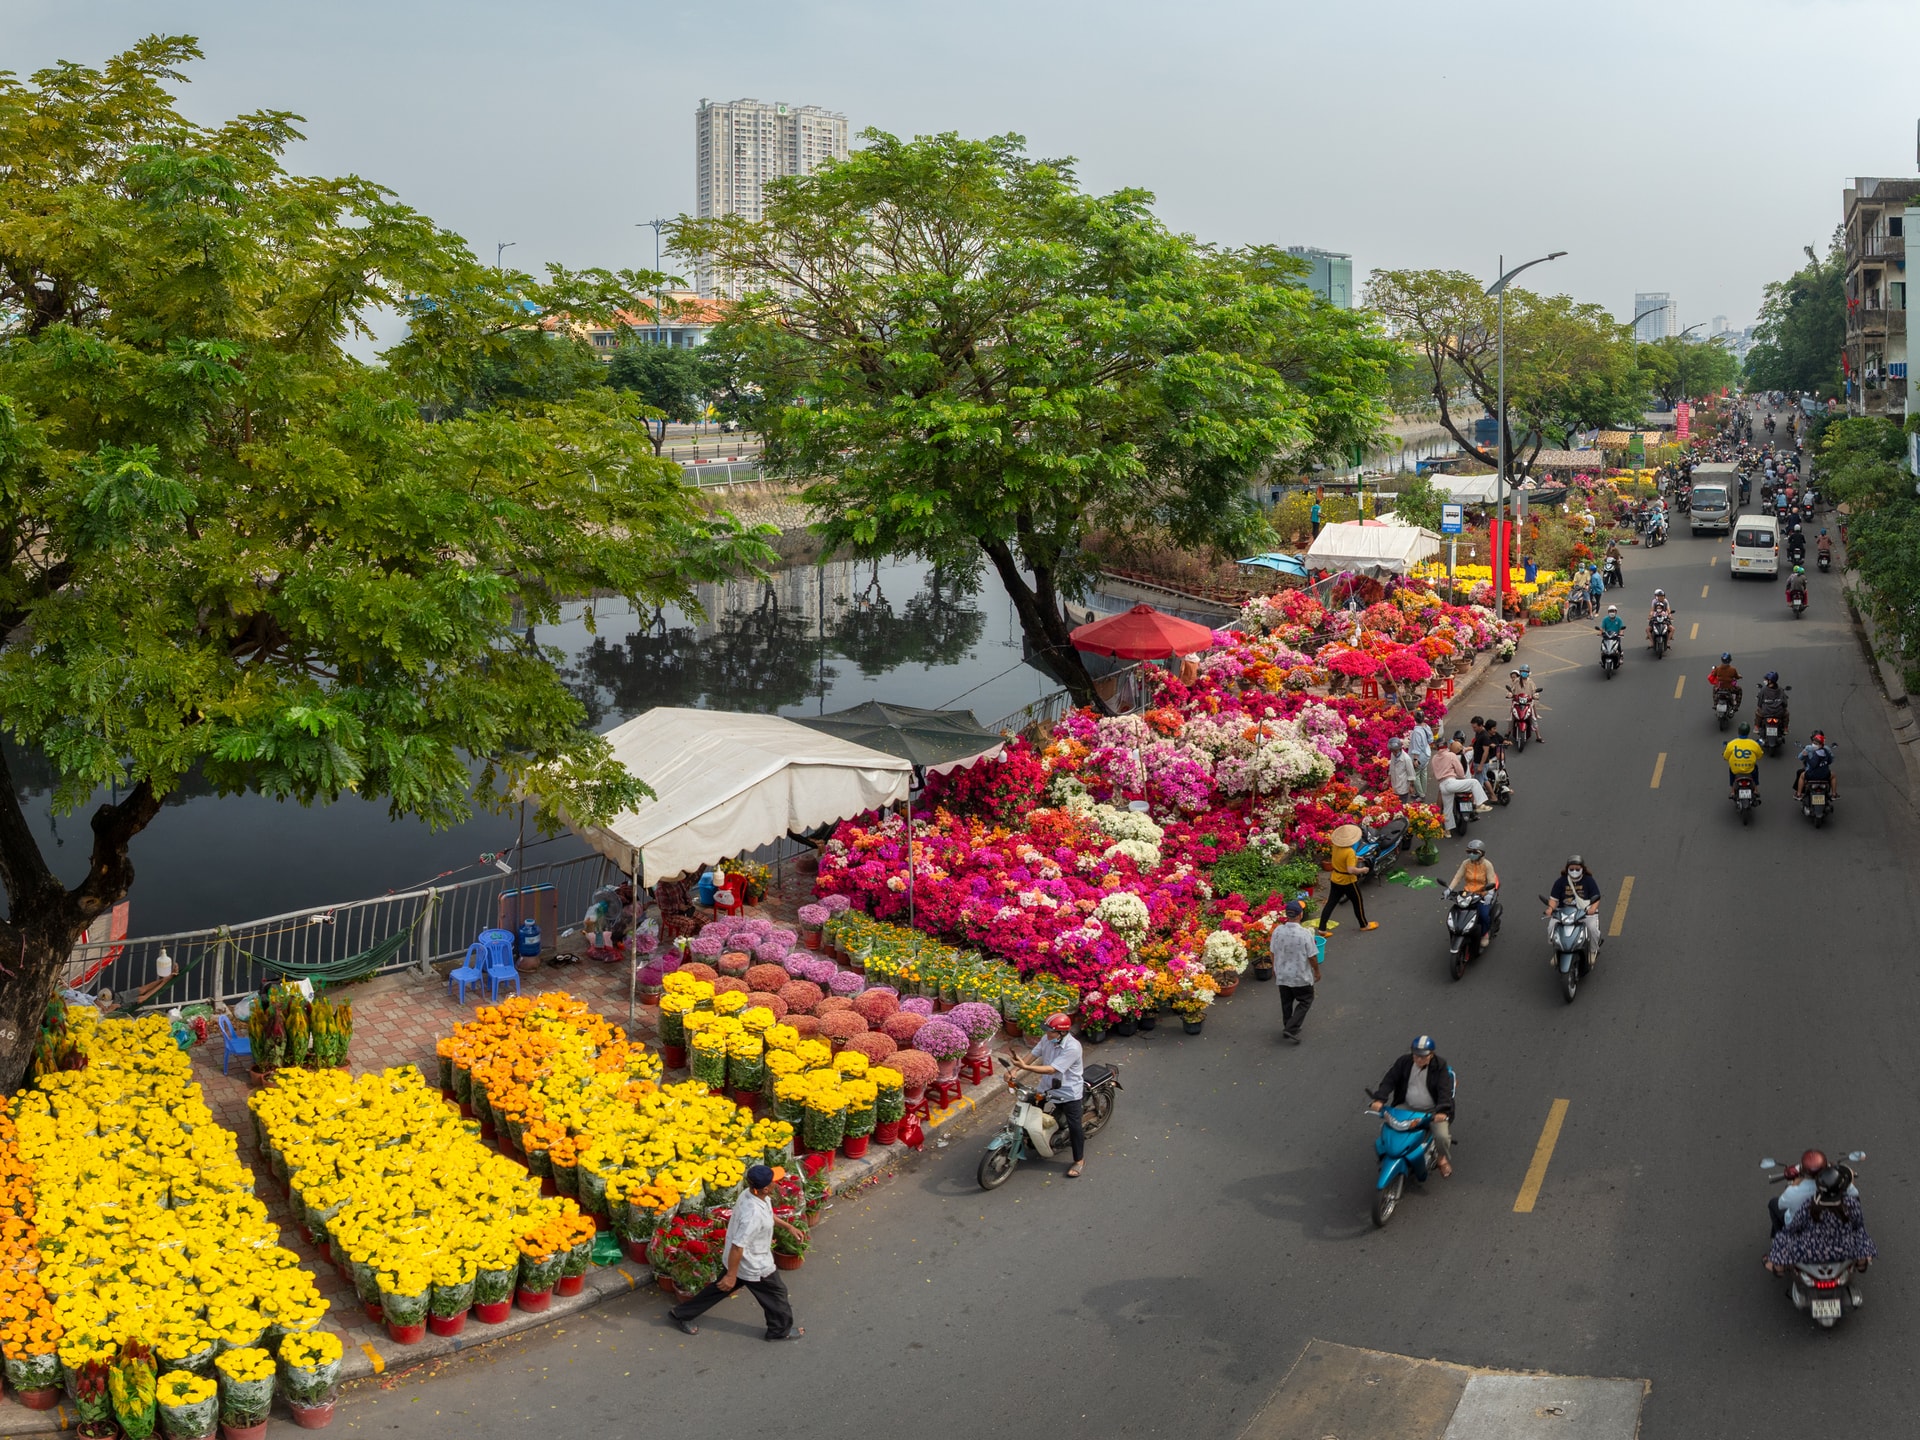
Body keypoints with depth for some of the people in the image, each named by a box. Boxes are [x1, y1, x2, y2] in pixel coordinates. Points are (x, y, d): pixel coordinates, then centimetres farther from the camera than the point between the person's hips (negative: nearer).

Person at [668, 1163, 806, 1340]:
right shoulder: (753, 1214, -39)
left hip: (741, 1259, 9)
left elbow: (769, 1215, 13)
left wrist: (789, 1227, 12)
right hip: (754, 1265, -9)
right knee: (776, 1292, 15)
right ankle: (781, 1330, 38)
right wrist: (731, 1275, -22)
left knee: (720, 1288, 26)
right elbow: (737, 1246, -31)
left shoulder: (753, 1194, -11)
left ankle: (681, 1314, 37)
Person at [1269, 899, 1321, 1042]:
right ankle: (1291, 1029, 4)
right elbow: (1312, 956, -15)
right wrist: (1317, 971, 2)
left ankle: (1287, 1028, 33)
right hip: (1301, 976, -4)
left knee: (1286, 1002, 20)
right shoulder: (1305, 934, -24)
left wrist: (1275, 968, 18)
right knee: (1305, 1001, 14)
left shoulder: (1277, 931, -12)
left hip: (1282, 975, 4)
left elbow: (1273, 953, 1)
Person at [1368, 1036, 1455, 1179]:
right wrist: (1380, 1099, -26)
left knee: (1442, 1136, -24)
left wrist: (1442, 1111, -41)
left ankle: (1443, 1158, 10)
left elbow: (1444, 1090, -23)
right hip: (1407, 1107, 3)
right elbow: (1389, 1080, -10)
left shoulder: (1440, 1067, -13)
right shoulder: (1404, 1062, -6)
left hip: (1432, 1110, -3)